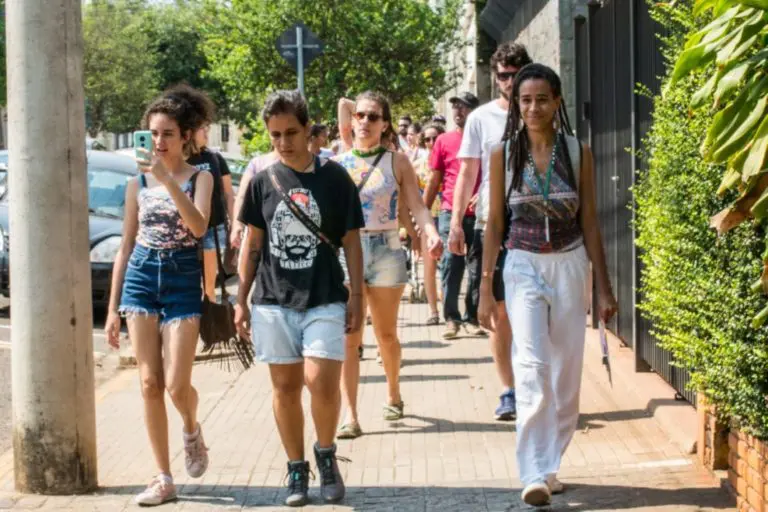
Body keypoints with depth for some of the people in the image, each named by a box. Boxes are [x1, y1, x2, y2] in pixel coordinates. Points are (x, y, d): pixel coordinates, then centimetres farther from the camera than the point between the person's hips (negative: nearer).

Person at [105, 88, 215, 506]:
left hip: (183, 283, -3)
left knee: (177, 385, -10)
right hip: (141, 280, 3)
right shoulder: (137, 184, 8)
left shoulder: (200, 178, -1)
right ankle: (164, 479, 7)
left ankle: (192, 431, 26)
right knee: (149, 384, -1)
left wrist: (168, 180, -28)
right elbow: (126, 246, 11)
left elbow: (199, 227, -20)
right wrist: (113, 308, 9)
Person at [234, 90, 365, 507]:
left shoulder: (334, 178, 0)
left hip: (324, 299, -2)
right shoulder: (262, 181, 5)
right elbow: (252, 243, 11)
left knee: (321, 382, -14)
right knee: (285, 387, 6)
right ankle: (296, 469, 19)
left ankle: (326, 454, 11)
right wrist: (241, 300, 9)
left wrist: (356, 295, 0)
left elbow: (351, 241, 4)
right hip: (273, 300, 2)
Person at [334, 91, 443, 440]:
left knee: (386, 334, 11)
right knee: (348, 338, -6)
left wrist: (431, 233, -24)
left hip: (386, 251, -1)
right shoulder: (336, 164, 7)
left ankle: (393, 395, 35)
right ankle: (350, 416, -8)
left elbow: (416, 205, -6)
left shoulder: (397, 162, 3)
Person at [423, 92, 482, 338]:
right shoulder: (444, 141, 7)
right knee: (450, 266, -1)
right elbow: (434, 180, 10)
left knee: (479, 268, 5)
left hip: (480, 213, 0)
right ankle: (451, 318, 5)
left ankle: (474, 317, 14)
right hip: (450, 213, 0)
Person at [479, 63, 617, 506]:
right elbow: (495, 222, 4)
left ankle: (550, 464, 20)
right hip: (524, 266, -1)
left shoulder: (578, 153, 1)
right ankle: (535, 474, -16)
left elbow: (590, 222, 4)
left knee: (567, 371, 5)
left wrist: (604, 287, 3)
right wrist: (486, 287, 1)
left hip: (570, 265, 2)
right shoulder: (504, 154, 0)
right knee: (532, 367, -14)